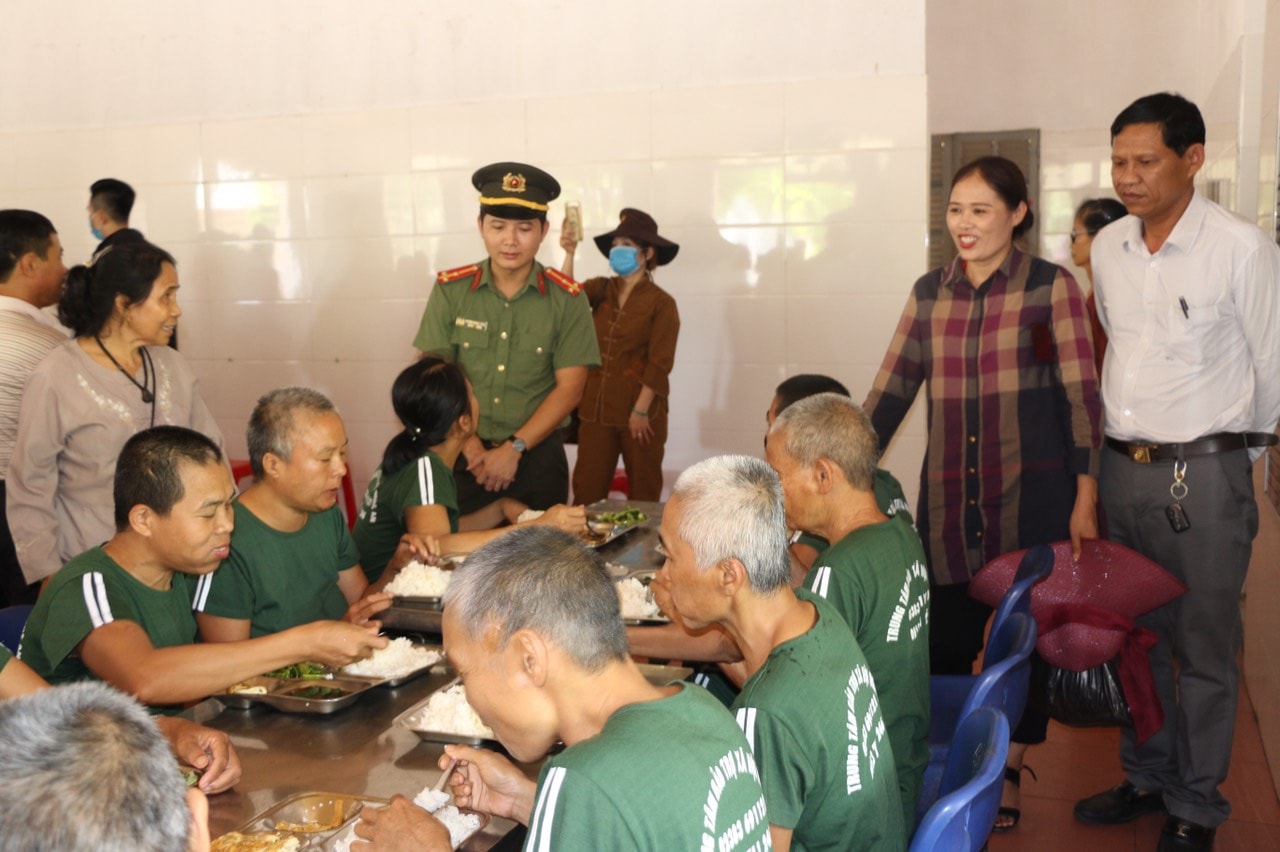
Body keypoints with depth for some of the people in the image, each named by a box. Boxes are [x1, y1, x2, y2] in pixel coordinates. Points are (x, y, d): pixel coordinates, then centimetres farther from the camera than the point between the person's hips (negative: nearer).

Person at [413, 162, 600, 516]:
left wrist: (514, 449, -13)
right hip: (464, 455, 0)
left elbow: (570, 387, -6)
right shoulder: (450, 290, -2)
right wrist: (472, 448, -12)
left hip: (538, 457, 0)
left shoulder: (567, 299, -4)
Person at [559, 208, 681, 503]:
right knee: (587, 490, 6)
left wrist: (641, 410, -15)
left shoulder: (661, 302, -5)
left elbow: (659, 363, -10)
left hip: (640, 410, -4)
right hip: (597, 407, 4)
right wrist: (569, 254, -25)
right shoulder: (601, 289, 7)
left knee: (642, 492, 7)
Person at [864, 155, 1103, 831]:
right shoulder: (929, 293, 8)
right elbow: (889, 392, 8)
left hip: (1033, 494, -3)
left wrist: (1085, 499, -10)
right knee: (943, 639, 5)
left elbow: (1081, 395, -5)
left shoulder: (1052, 287, -2)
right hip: (950, 497, 3)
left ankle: (1008, 773, 28)